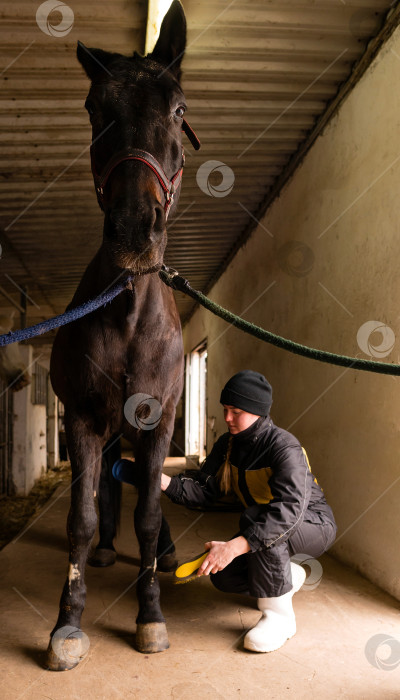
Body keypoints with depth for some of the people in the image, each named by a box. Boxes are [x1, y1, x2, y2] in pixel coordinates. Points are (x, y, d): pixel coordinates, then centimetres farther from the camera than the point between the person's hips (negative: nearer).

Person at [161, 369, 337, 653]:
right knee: (223, 576, -11)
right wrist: (163, 480, -27)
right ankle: (291, 576, 17)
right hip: (281, 533, 7)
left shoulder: (284, 447, -30)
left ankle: (279, 614, -20)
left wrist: (234, 547, -52)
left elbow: (289, 508, -44)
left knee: (255, 516, -35)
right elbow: (203, 489, -8)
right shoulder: (228, 444, -4)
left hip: (314, 525, -7)